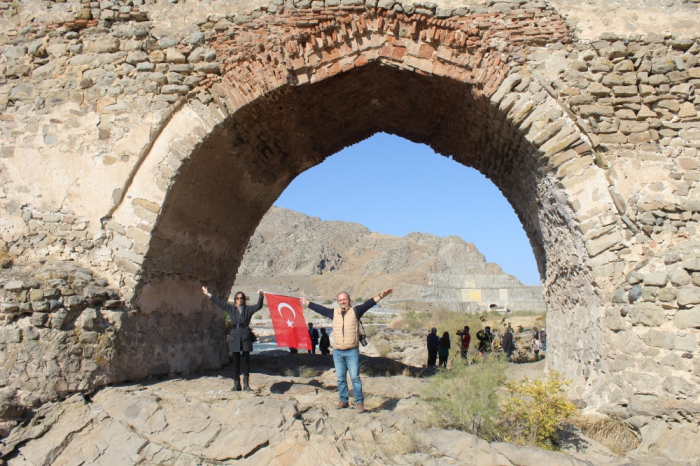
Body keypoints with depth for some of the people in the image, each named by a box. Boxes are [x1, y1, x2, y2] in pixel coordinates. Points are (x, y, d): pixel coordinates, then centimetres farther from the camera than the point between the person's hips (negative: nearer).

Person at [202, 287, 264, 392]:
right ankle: (236, 384, 9)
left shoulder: (248, 309, 7)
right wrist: (208, 294, 16)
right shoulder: (231, 309, 12)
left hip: (246, 336, -2)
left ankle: (246, 383, 2)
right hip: (235, 336, 2)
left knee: (245, 359, -2)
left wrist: (260, 297, -22)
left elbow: (258, 306, -5)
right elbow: (220, 302, 14)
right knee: (236, 360, 4)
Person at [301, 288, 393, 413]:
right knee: (340, 378, 10)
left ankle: (359, 402, 4)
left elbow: (368, 304, -9)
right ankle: (344, 400, 22)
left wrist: (381, 296, -21)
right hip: (337, 352, 4)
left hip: (352, 351, -4)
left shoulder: (355, 311, 0)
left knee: (355, 377, -4)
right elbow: (320, 309, 17)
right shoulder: (334, 313, 9)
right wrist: (306, 302, 22)